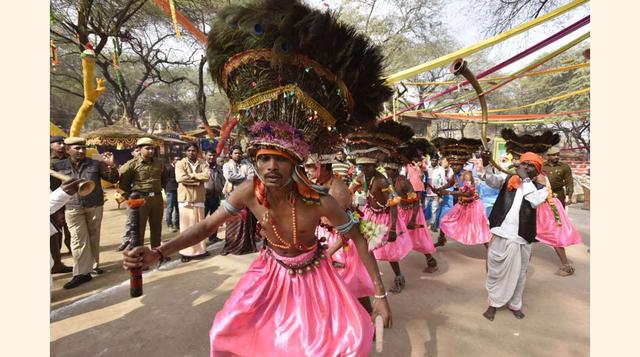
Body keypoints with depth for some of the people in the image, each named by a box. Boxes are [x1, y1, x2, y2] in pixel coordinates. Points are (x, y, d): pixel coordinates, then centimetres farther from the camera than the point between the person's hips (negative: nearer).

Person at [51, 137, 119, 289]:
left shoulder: (95, 164, 1)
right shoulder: (59, 166, 3)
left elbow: (113, 180, 2)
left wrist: (111, 166, -13)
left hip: (95, 207, 1)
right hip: (73, 210, 0)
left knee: (94, 238, 11)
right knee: (79, 240, 0)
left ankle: (93, 265, 26)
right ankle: (82, 273, 7)